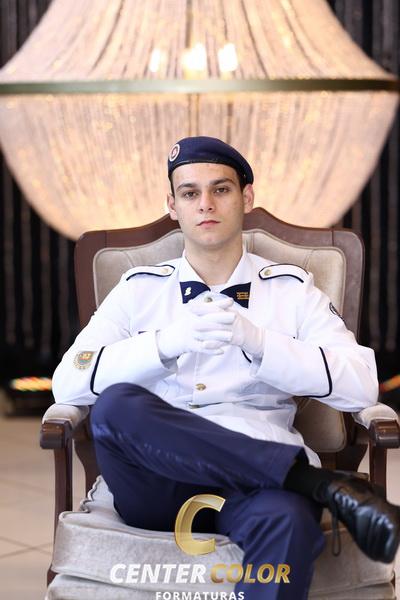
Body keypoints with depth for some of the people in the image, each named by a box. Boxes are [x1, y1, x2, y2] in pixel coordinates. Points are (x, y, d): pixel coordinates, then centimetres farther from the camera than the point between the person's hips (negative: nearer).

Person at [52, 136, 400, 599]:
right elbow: (67, 385, 0)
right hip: (160, 483, 4)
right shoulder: (139, 287, 14)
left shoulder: (292, 288, 12)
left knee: (286, 519, -40)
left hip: (256, 481, -3)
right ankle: (322, 483, -25)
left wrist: (257, 342, -14)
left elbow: (361, 387, -1)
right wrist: (167, 343, -15)